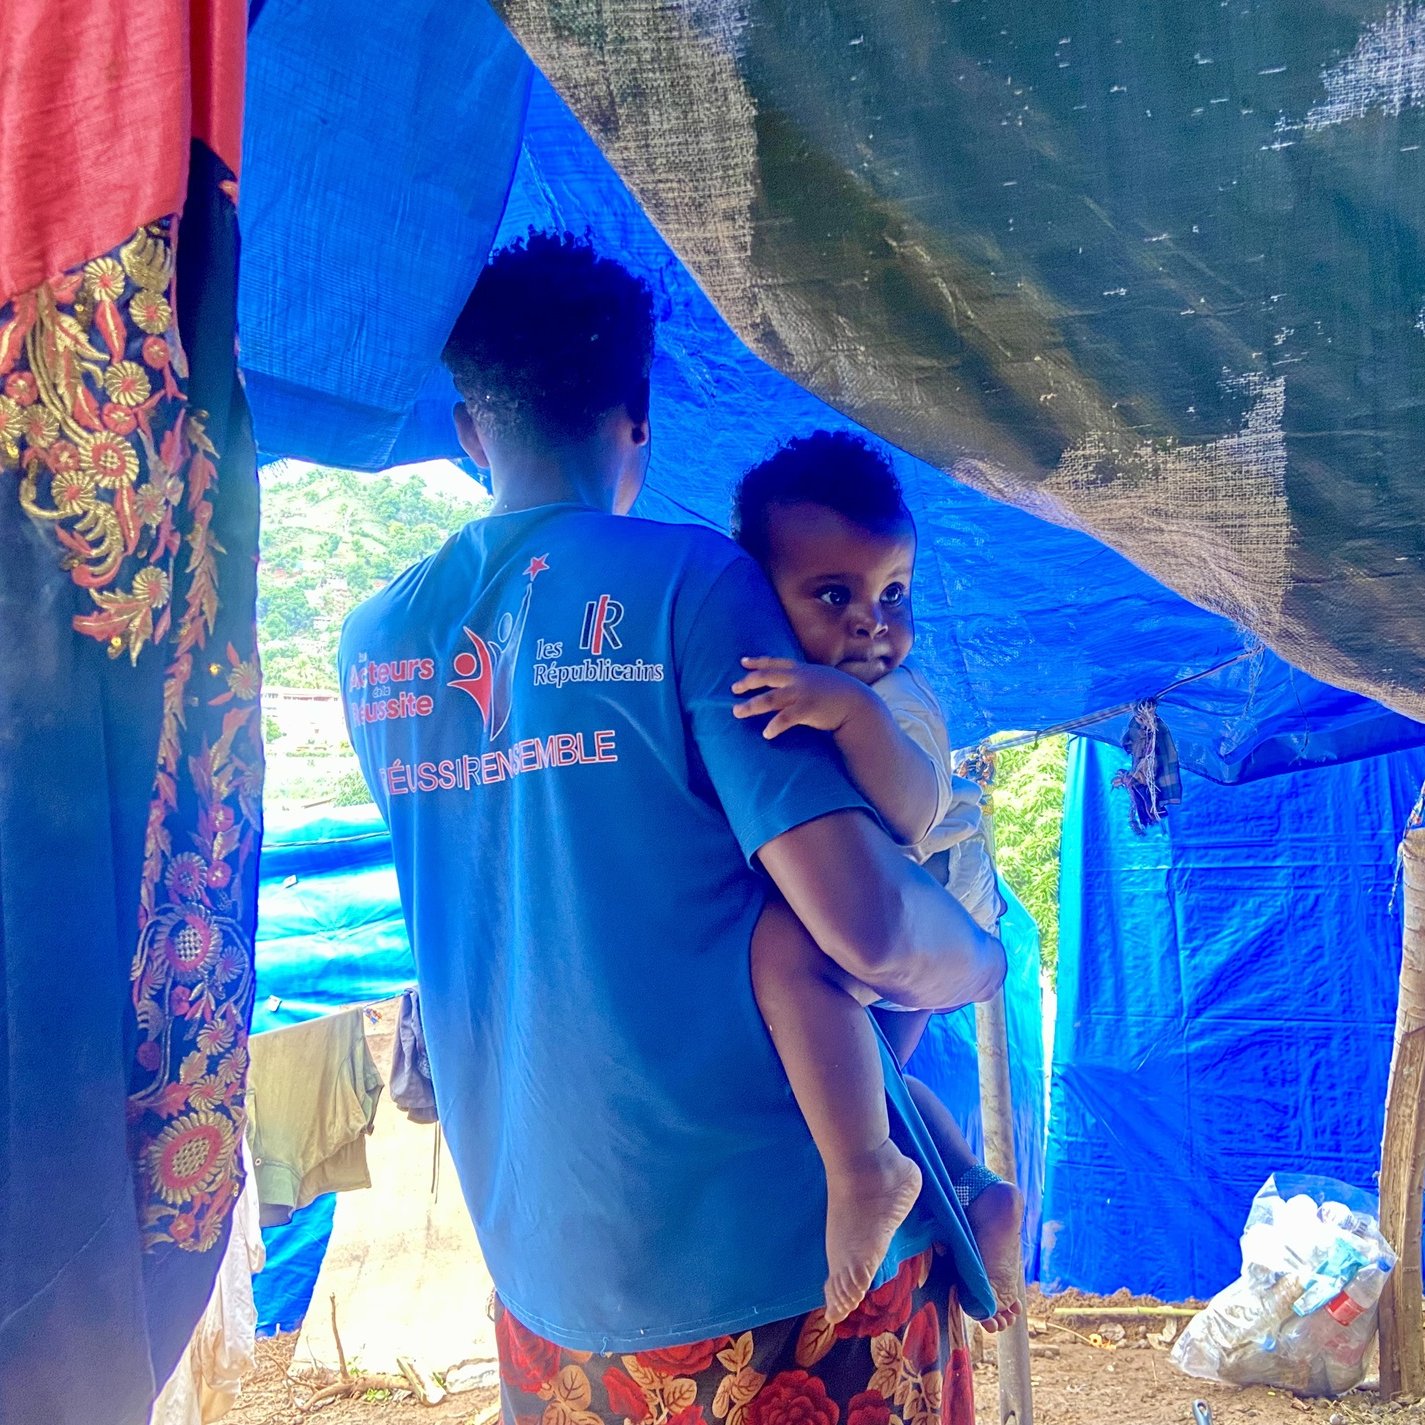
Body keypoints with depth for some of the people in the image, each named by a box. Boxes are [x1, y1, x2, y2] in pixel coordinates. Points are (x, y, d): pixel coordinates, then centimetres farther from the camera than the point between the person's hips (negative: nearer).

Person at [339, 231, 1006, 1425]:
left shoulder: (373, 646, 3)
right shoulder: (689, 580, -15)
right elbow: (865, 924, -21)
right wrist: (985, 960, 2)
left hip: (542, 1269, 6)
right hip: (783, 1245, -5)